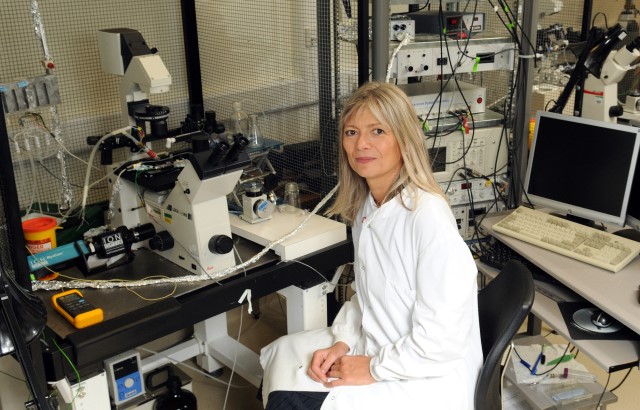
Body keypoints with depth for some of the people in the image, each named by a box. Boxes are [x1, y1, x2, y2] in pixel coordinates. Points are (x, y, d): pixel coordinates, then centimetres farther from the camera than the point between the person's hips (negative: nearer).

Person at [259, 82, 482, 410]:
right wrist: (342, 342, -3)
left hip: (427, 380, -8)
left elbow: (443, 339, -26)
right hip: (375, 345, 8)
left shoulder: (428, 216, -26)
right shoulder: (365, 204, 1)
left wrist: (373, 369, -17)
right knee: (280, 355, 10)